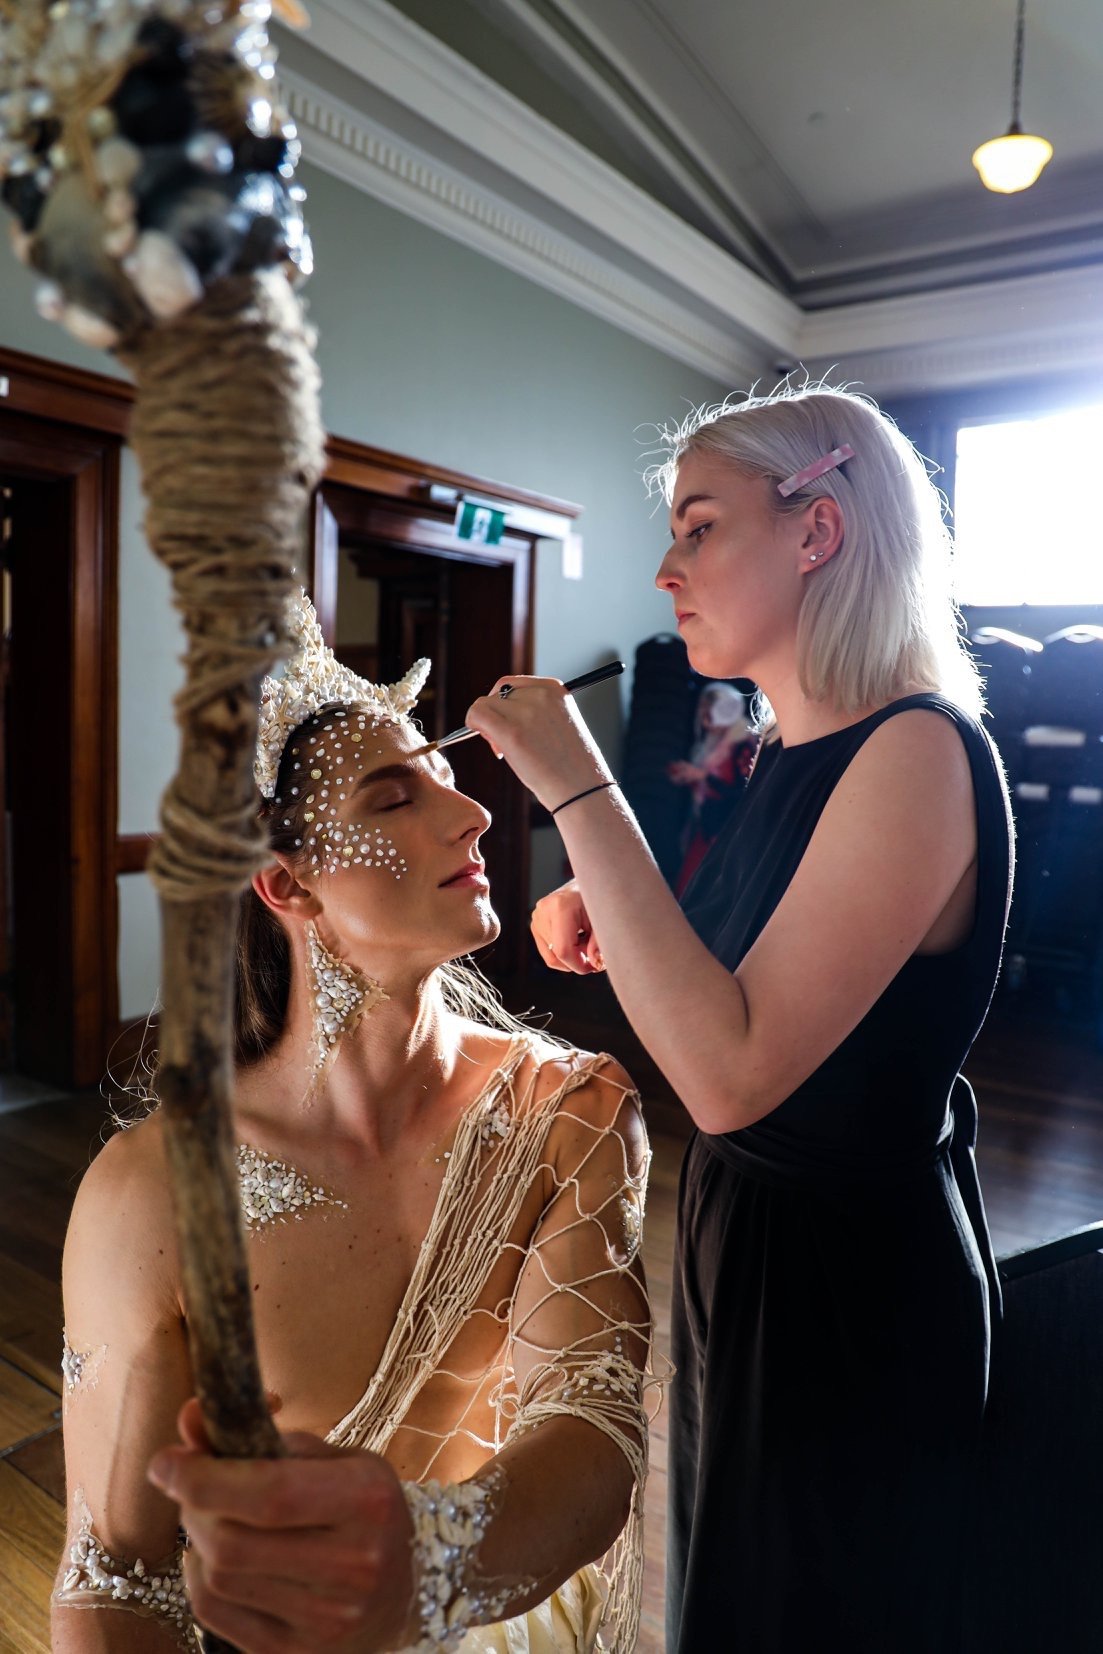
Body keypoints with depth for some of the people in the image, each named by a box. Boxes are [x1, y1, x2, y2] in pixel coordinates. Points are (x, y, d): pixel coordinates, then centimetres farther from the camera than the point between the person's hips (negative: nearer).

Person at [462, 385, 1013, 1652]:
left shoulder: (920, 752, -25)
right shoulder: (791, 751, 2)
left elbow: (732, 1072, -33)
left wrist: (579, 790, -32)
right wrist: (606, 928, -5)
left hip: (851, 1279, -8)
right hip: (740, 1235, 8)